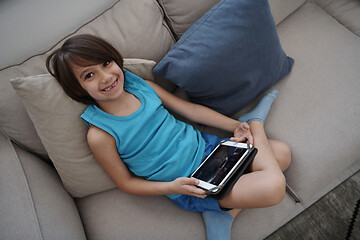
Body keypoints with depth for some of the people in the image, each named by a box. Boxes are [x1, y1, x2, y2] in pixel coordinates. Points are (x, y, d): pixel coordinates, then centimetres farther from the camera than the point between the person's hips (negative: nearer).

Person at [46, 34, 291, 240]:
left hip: (205, 147, 6)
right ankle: (256, 122, 4)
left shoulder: (142, 85, -3)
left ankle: (225, 213, 2)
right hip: (192, 185, -6)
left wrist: (235, 125, -1)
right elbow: (126, 182, -6)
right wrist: (172, 187, -20)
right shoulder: (100, 135, -16)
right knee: (273, 187, -21)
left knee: (282, 152, 5)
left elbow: (190, 109, 6)